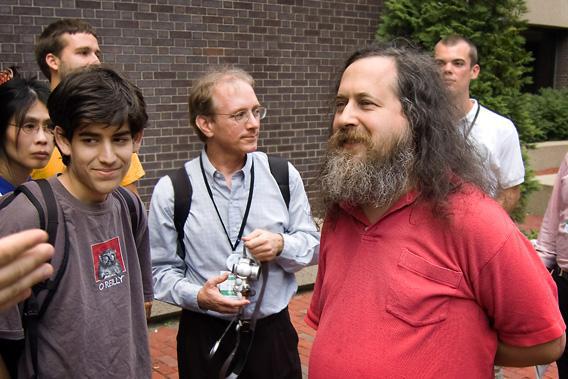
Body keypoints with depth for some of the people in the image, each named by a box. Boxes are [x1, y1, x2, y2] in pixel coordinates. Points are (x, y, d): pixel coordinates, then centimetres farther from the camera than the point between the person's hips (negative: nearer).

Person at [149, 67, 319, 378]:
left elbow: (312, 245, 3)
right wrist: (198, 296, -20)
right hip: (205, 338, -1)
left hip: (274, 333, 2)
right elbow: (161, 270, -3)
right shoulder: (170, 191, -8)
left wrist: (281, 245, -17)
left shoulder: (284, 176, -4)